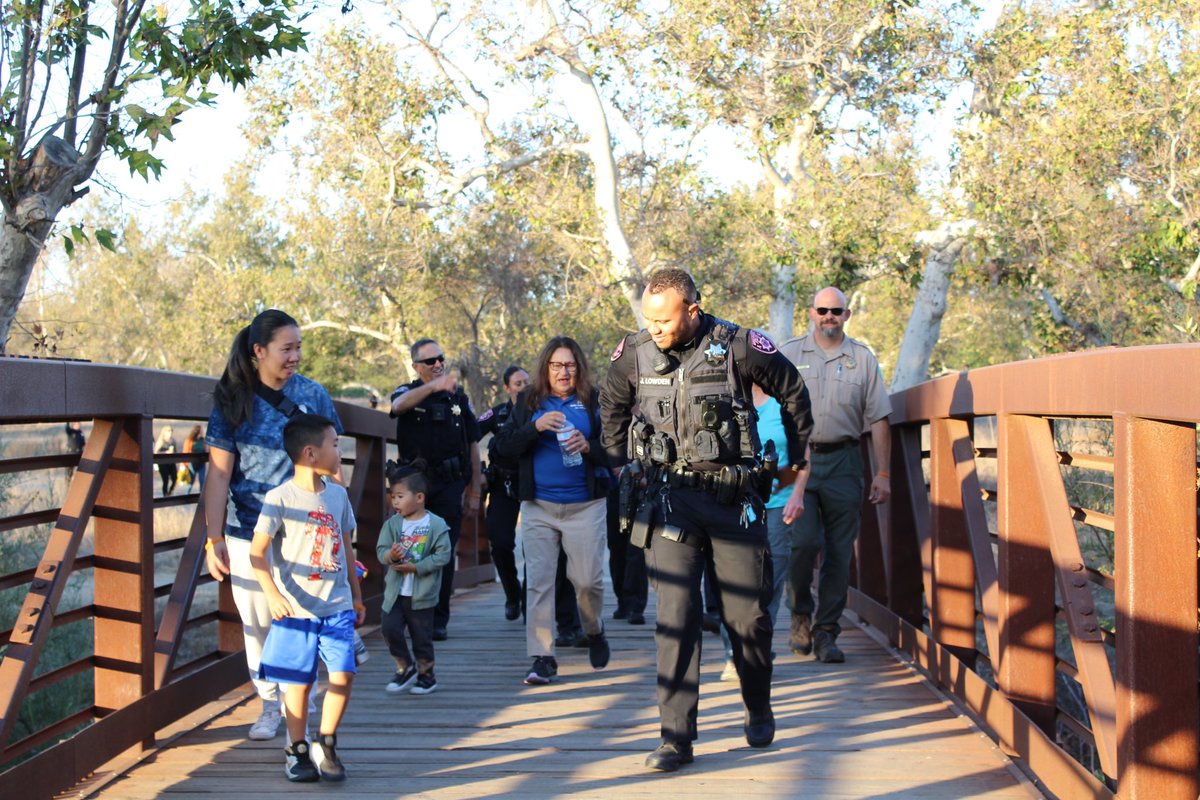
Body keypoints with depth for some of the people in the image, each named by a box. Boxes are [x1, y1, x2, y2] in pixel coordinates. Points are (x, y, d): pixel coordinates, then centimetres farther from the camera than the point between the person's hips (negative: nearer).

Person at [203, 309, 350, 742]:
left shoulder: (312, 395, 2)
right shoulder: (233, 402, -1)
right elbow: (219, 474, -3)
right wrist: (214, 539, -9)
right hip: (249, 535, 0)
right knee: (257, 624, 7)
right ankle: (270, 703, 23)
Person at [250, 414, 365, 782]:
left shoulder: (337, 495, 7)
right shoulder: (280, 498, -10)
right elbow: (257, 552, -11)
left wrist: (357, 596, 22)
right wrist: (272, 594, -23)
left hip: (337, 607, 4)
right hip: (296, 610, -4)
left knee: (343, 675, -8)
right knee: (298, 683, 3)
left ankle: (326, 745, 11)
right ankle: (297, 750, 22)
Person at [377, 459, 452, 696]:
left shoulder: (436, 525, -8)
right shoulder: (392, 524, 3)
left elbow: (443, 555, -12)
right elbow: (381, 550, -1)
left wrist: (416, 567, -18)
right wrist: (390, 555, -25)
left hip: (422, 593, -3)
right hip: (395, 591, 3)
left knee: (421, 636, 6)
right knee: (390, 628, -5)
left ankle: (426, 675, 25)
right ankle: (406, 668, 16)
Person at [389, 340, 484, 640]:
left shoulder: (458, 396, 11)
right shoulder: (408, 392, 5)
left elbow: (473, 444, 14)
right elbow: (399, 405, -22)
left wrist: (475, 489, 9)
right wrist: (434, 385, -37)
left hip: (449, 486, 1)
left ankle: (438, 620, 5)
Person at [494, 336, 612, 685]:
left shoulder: (594, 401, 5)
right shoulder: (528, 402, 9)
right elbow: (505, 446, 0)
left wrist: (589, 447, -17)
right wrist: (535, 427, -15)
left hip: (585, 505, -1)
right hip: (538, 506, 1)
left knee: (588, 579, -1)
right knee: (538, 581, -4)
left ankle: (594, 631, 29)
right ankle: (542, 658, 1)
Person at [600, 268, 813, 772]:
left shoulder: (738, 347, -9)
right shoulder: (633, 354, -1)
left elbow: (792, 391, 9)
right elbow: (612, 408, 20)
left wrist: (797, 456, 16)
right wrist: (620, 467, 17)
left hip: (733, 498, -1)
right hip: (671, 499, 1)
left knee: (747, 613, 5)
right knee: (676, 614, -6)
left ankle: (759, 712, 29)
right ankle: (677, 737, -3)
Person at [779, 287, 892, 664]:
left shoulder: (863, 359, 9)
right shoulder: (789, 354, 7)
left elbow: (878, 419, 9)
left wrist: (883, 473, 4)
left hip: (842, 462, 1)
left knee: (839, 551, 1)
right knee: (803, 541, -14)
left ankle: (826, 631, 11)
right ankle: (800, 613, 9)